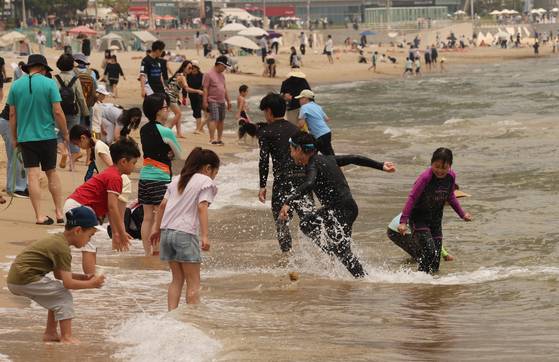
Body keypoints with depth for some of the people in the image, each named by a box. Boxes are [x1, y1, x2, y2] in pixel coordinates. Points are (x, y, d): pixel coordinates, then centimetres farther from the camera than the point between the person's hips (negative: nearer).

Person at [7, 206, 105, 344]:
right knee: (64, 297, -6)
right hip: (24, 279, -10)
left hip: (16, 276, 10)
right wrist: (91, 284, -5)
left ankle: (50, 333, 21)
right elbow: (68, 283, -16)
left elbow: (59, 274, 20)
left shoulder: (57, 239, 14)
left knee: (57, 296, 18)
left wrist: (83, 277, 12)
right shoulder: (62, 248, -17)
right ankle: (66, 337, -8)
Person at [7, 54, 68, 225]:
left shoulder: (16, 85, 1)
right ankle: (59, 212, 15)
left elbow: (12, 114, 3)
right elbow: (58, 112, -9)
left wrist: (14, 137, 12)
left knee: (33, 176, 0)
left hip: (26, 136, 1)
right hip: (47, 135, -1)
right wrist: (65, 133, 2)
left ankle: (39, 216, -3)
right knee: (52, 173, 12)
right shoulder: (49, 83, -6)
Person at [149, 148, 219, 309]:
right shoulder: (206, 182, -1)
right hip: (185, 233, -7)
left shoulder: (177, 180, 21)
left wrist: (156, 228, 23)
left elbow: (163, 204, 17)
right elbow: (202, 207, -14)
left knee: (177, 279, 14)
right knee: (193, 282, 1)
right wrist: (205, 236, -19)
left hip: (166, 230, 7)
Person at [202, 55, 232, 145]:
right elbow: (205, 89, -11)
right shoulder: (209, 74, -7)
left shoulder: (222, 75, 17)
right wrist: (205, 102, -15)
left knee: (221, 120, 9)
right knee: (214, 119, -16)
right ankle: (212, 139, -20)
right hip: (213, 101, -8)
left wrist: (228, 101, 22)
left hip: (222, 102, 8)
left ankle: (219, 139, 17)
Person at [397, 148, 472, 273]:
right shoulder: (425, 177, -23)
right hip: (418, 219, -6)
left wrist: (462, 214, 16)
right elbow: (412, 198, -21)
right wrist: (403, 221, -25)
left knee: (436, 256, 3)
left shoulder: (451, 177, -5)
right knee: (429, 251, -21)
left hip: (435, 219, 6)